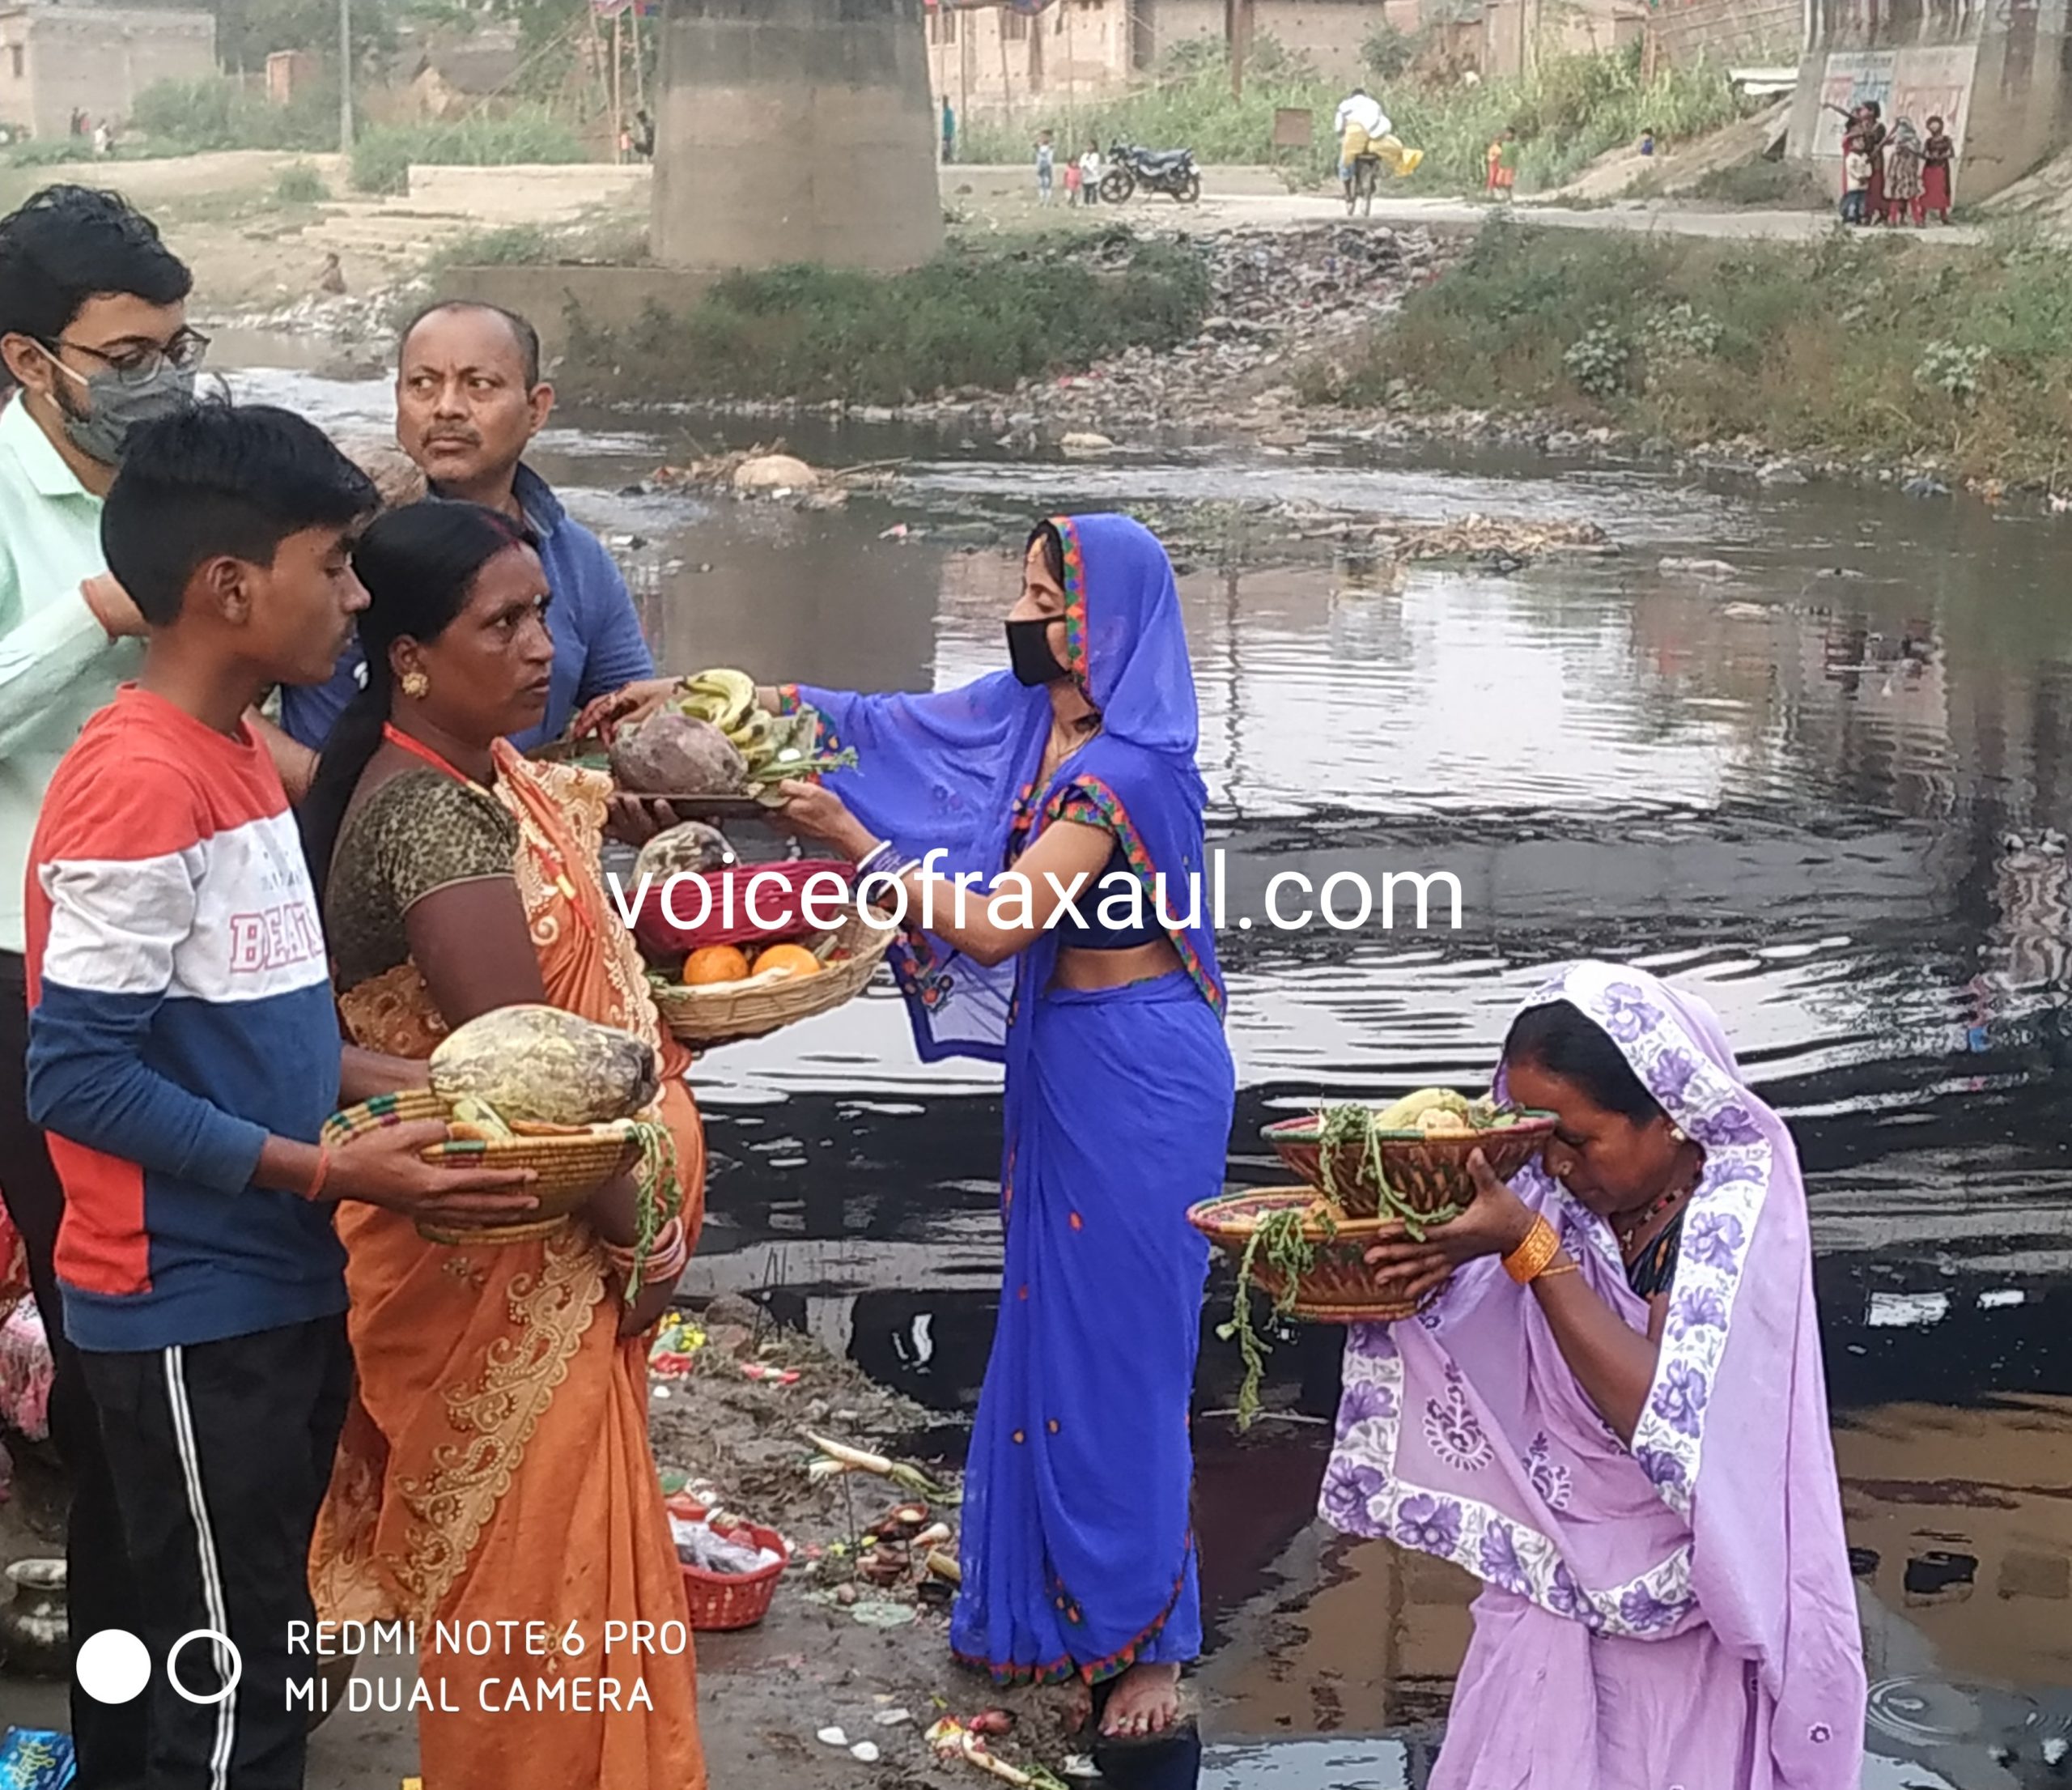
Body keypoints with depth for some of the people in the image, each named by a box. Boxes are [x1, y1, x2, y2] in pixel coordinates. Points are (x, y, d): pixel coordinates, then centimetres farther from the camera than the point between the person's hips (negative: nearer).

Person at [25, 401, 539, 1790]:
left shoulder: (239, 758, 9)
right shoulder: (137, 782, -20)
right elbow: (80, 1075, -22)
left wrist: (398, 1086, 4)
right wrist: (332, 1173, -22)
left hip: (281, 1283, 9)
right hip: (190, 1307, -9)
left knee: (264, 1646, 18)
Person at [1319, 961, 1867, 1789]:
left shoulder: (1737, 1215, -19)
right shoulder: (1561, 1198, -6)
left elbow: (1664, 1420, -30)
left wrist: (1527, 1249, -31)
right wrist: (1414, 1275, -19)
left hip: (1685, 1616, -4)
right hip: (1556, 1583, 5)